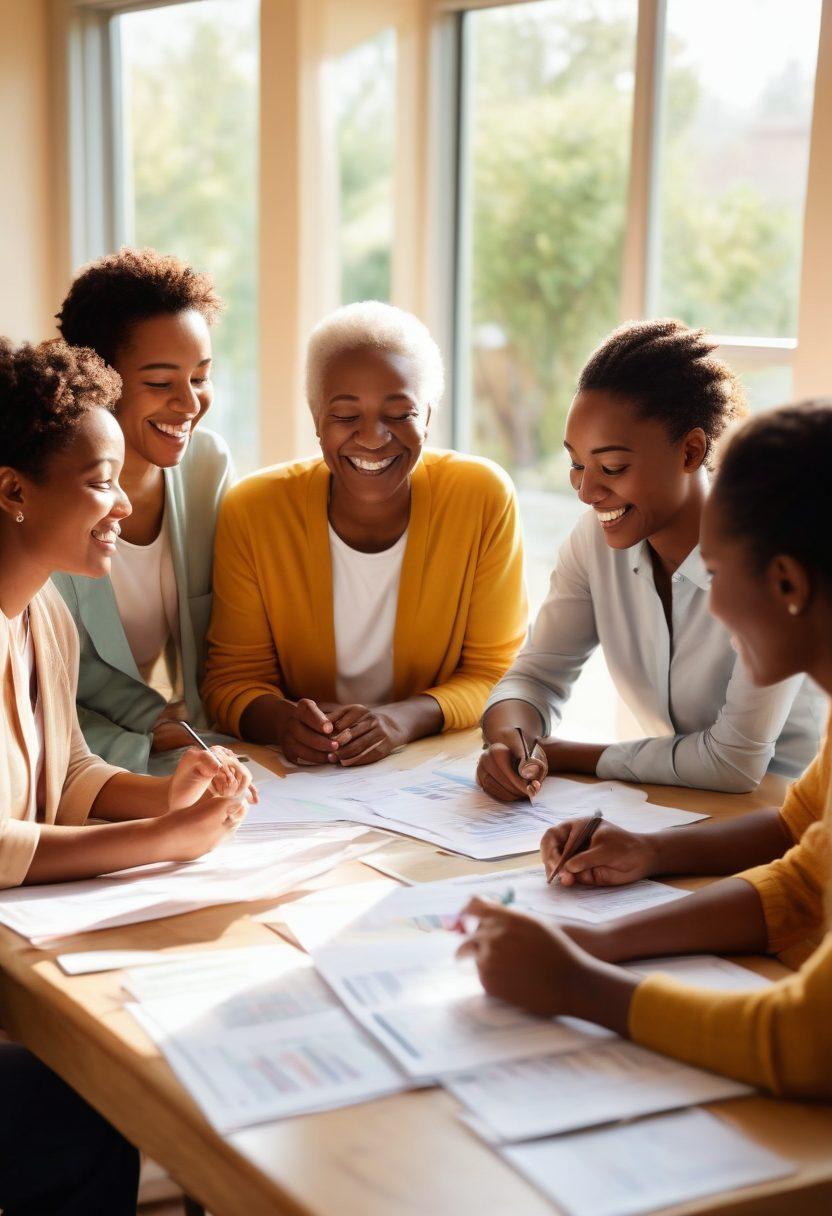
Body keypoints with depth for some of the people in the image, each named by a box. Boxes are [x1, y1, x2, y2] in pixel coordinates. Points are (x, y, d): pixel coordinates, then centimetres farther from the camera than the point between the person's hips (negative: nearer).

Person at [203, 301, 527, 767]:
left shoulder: (485, 499, -9)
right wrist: (280, 720, -24)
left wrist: (406, 719, -24)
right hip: (297, 777, 1)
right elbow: (234, 677, -1)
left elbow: (494, 674, -4)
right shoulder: (251, 512, -8)